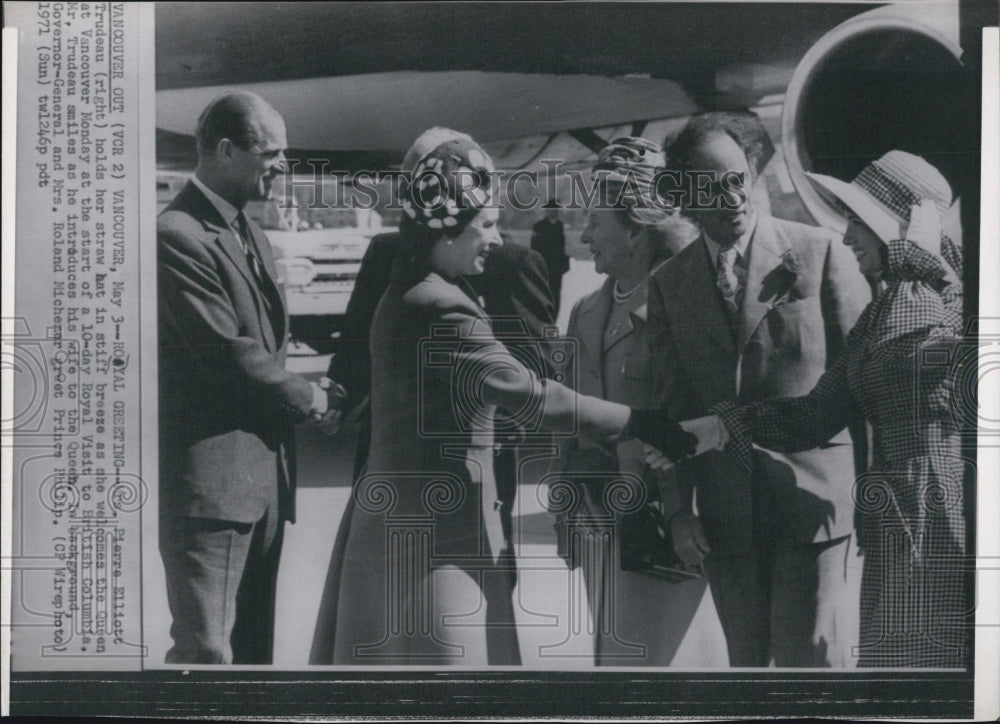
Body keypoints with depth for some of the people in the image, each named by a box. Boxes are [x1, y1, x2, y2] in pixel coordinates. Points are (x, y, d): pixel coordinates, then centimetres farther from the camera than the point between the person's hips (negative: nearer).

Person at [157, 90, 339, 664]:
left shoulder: (249, 233, 17)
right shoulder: (178, 236, -14)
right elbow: (228, 353, -19)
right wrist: (310, 398, -6)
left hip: (264, 471, 9)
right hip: (209, 474, -9)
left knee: (254, 643, 14)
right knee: (207, 648, -8)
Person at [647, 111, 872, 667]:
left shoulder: (820, 253, -1)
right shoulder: (668, 283, 9)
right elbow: (675, 405, 9)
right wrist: (680, 506, 2)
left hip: (819, 498, -3)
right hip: (725, 514, 3)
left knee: (815, 658, -8)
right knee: (746, 657, 12)